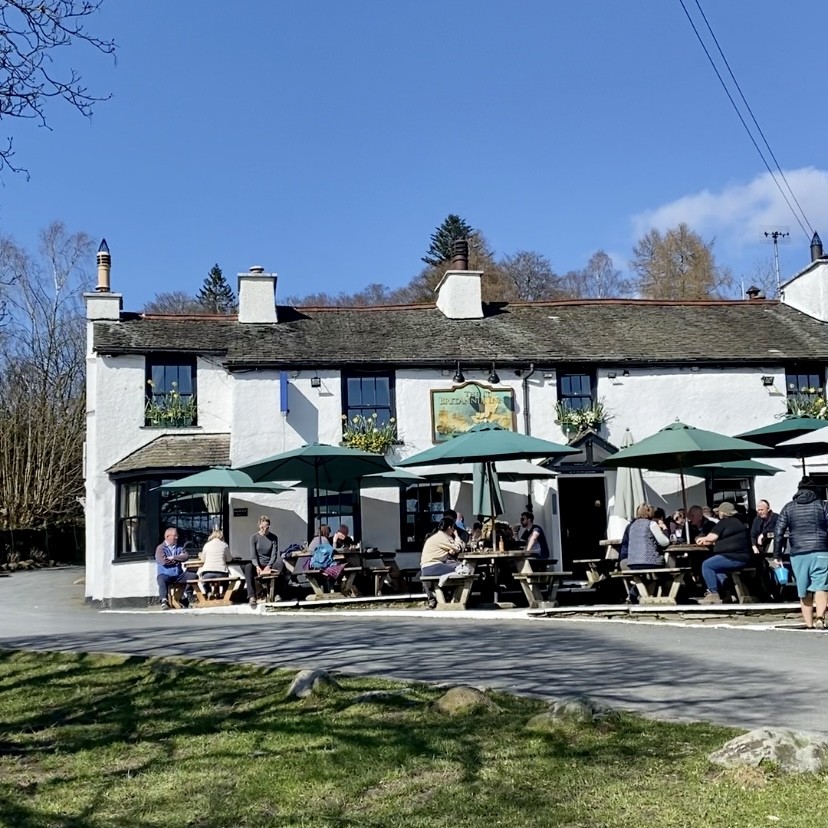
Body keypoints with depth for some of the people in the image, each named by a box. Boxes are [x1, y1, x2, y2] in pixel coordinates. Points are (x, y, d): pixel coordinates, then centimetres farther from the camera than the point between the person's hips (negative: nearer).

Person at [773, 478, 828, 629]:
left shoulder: (788, 508, 9)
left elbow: (778, 532, 4)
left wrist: (777, 555, 7)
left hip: (798, 554, 2)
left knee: (804, 592, 9)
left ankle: (809, 625, 11)